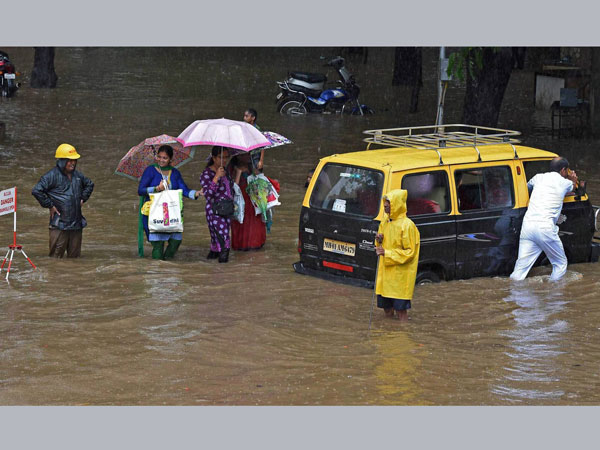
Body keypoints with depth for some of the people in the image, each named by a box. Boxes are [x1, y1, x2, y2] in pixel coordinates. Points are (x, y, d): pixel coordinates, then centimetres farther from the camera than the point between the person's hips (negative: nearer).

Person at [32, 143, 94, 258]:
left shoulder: (77, 175, 12)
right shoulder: (52, 176, -10)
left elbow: (89, 185, 33)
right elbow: (36, 191, -17)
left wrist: (83, 199, 18)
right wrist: (49, 205, -13)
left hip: (77, 225, 7)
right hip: (59, 225, -7)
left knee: (75, 256, 11)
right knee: (56, 256, -6)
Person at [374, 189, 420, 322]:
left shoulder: (407, 225, -14)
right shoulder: (384, 223, 11)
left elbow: (410, 252, -15)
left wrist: (387, 253, -20)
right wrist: (379, 241, -1)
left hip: (400, 275, -8)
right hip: (385, 271, 8)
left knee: (401, 309, -4)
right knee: (387, 307, 13)